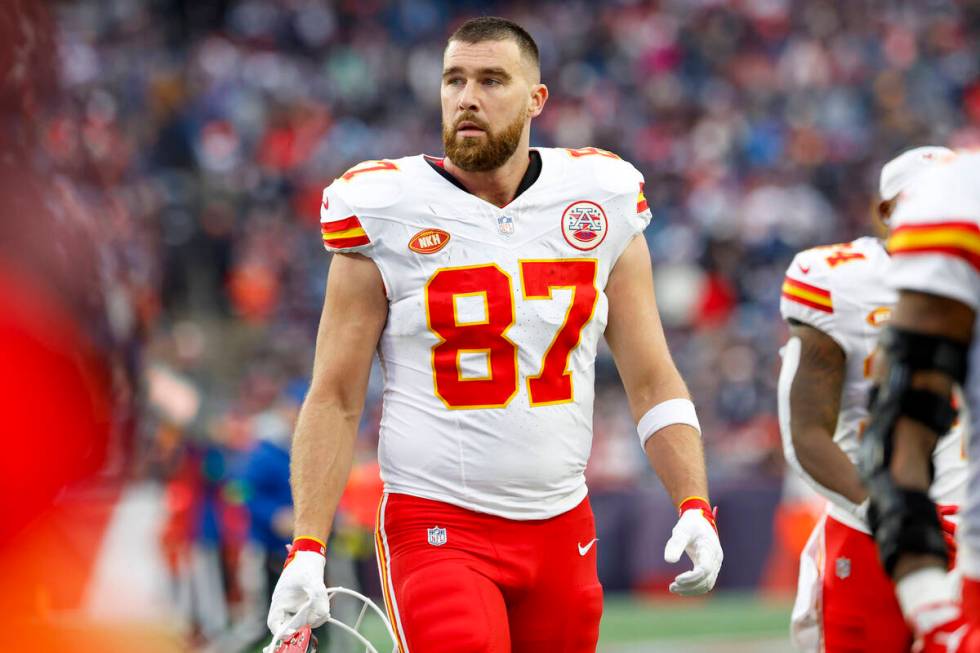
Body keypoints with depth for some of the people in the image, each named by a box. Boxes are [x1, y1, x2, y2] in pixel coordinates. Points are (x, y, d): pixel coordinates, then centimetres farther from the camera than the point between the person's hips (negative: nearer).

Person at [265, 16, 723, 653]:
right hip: (436, 528, -3)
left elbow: (652, 382, 10)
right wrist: (306, 550, -8)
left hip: (562, 529, 4)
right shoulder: (387, 212, -3)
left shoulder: (602, 204, 5)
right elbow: (334, 399, 0)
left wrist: (695, 507, -2)